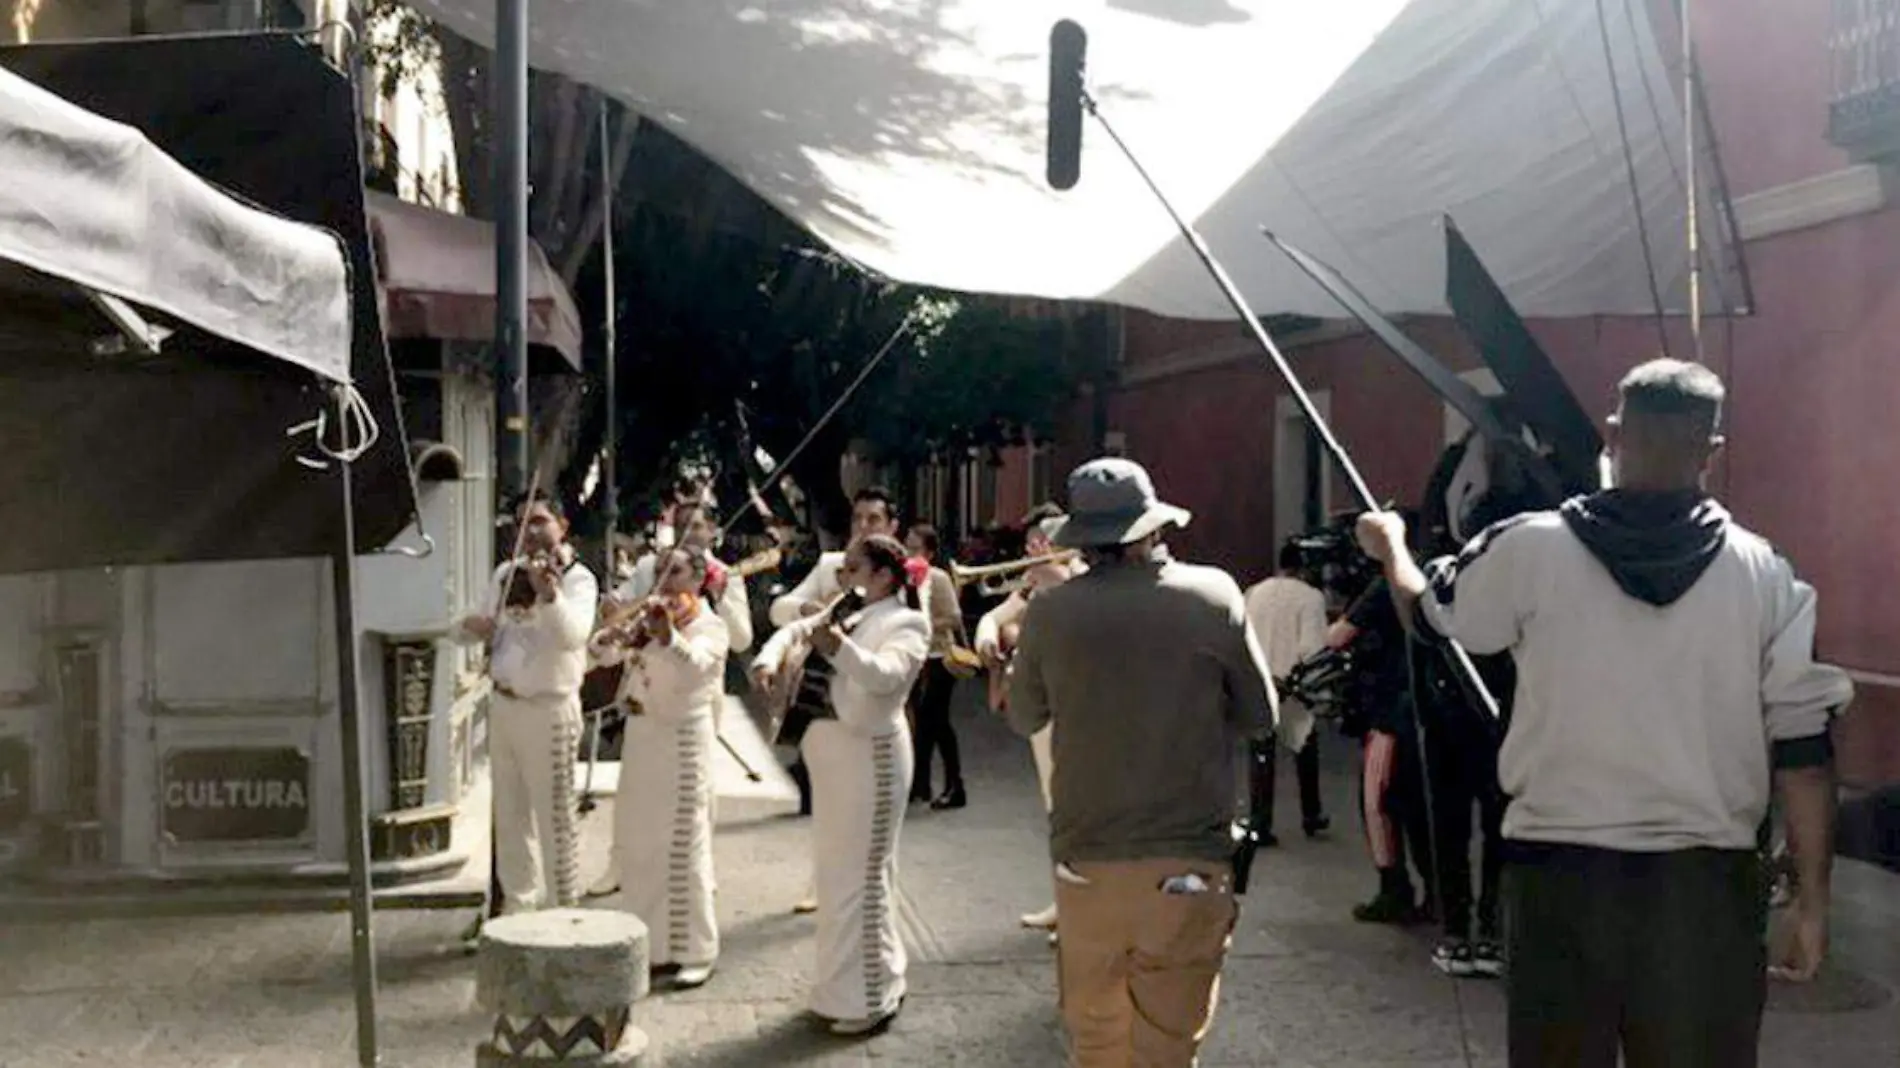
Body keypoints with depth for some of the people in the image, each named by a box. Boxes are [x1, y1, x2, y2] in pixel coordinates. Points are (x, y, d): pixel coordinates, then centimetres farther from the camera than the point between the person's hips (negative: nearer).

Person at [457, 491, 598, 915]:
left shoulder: (577, 578, -11)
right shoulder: (507, 573, 9)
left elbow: (574, 635, -29)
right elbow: (488, 628, 20)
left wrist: (548, 593, -46)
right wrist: (473, 626, -3)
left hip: (549, 710, -7)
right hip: (503, 705, 7)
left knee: (554, 819, -2)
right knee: (510, 815, 16)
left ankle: (563, 909, 8)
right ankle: (519, 903, 30)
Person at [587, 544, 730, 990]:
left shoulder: (711, 626, -6)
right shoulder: (647, 617, 13)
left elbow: (694, 662, -27)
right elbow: (602, 652, 4)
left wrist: (666, 635, -45)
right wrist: (610, 638, -19)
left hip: (682, 740, -7)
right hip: (640, 736, 7)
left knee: (682, 847, -5)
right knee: (636, 845, 13)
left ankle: (695, 952, 4)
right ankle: (650, 942, 26)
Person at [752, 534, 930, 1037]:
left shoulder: (906, 623, -10)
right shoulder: (845, 615, 13)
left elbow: (886, 675, -27)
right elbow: (794, 630, 8)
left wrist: (839, 648, -44)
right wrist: (770, 658, -13)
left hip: (870, 756, -9)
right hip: (833, 755, 9)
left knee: (860, 875, -4)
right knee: (837, 872, 17)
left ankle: (870, 998, 5)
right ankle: (849, 983, 30)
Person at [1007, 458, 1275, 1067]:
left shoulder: (1050, 611, -6)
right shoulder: (1213, 595, -7)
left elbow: (1023, 720, 10)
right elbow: (1260, 718, 3)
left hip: (1084, 858, 1)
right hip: (1189, 859, -1)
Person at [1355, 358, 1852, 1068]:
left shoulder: (1531, 548, -6)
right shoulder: (1763, 572, -3)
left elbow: (1431, 613, 12)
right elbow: (1804, 746, -3)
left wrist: (1390, 547, 34)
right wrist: (1812, 897, 5)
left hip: (1561, 871, 0)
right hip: (1705, 879, 1)